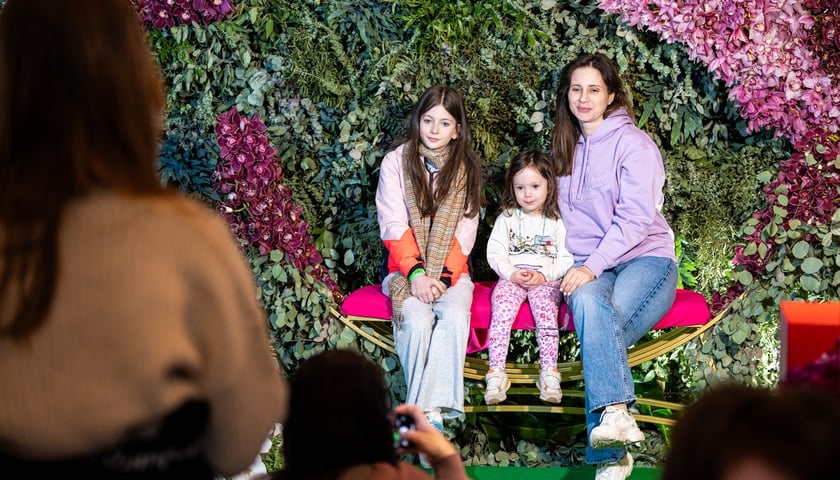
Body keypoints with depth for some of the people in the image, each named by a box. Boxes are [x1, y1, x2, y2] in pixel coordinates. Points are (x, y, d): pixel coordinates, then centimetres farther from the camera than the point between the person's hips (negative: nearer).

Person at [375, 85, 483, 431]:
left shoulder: (467, 169, 8)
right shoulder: (396, 162, 3)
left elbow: (464, 233, 1)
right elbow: (394, 226, -4)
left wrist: (444, 277, -14)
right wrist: (416, 273, -17)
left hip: (451, 270, 1)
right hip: (405, 269, -1)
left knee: (454, 317, -30)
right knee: (417, 321, -30)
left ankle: (425, 410, -32)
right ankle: (429, 412, -24)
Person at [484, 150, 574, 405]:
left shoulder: (557, 222, 7)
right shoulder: (506, 219, 11)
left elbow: (566, 258, 0)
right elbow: (495, 253, 4)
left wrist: (544, 275, -14)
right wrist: (512, 273, -12)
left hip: (546, 280, -1)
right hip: (511, 278, 1)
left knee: (546, 313, -29)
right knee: (502, 311, -26)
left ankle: (549, 372, -28)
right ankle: (496, 372, -30)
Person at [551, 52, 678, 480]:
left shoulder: (632, 142, -1)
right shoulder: (565, 149, 19)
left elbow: (636, 216, -11)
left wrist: (593, 266, -20)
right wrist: (577, 270, 4)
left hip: (646, 257, -3)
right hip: (589, 267, 3)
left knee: (600, 327, -34)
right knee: (588, 301, -34)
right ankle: (615, 433, -47)